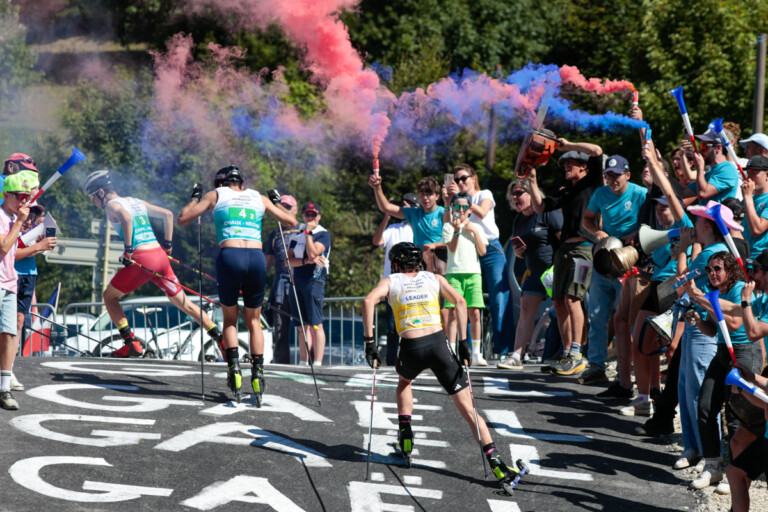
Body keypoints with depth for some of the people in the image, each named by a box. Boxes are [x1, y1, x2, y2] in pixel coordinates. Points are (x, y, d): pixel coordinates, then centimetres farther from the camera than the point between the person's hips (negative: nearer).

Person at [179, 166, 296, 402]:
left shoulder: (216, 195, 15)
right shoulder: (258, 198, 21)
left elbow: (182, 219, 15)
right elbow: (290, 220, 29)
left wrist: (195, 197, 31)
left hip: (230, 258, -2)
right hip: (257, 258, 2)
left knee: (229, 319, 18)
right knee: (254, 321, 18)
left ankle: (234, 367, 0)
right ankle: (257, 371, 3)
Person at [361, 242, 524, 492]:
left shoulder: (391, 281, 16)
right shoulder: (434, 278, 20)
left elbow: (368, 301, -3)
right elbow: (460, 301, 5)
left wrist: (369, 341, -4)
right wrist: (463, 342, 2)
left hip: (411, 349, 0)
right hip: (439, 343, 0)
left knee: (404, 382, 37)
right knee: (467, 409, -1)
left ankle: (405, 433, 23)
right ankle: (496, 463, -14)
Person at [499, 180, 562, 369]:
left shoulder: (548, 213, -11)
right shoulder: (519, 220, 14)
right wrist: (518, 252, 1)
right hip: (535, 272, 8)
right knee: (526, 310, -1)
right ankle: (516, 357, -4)